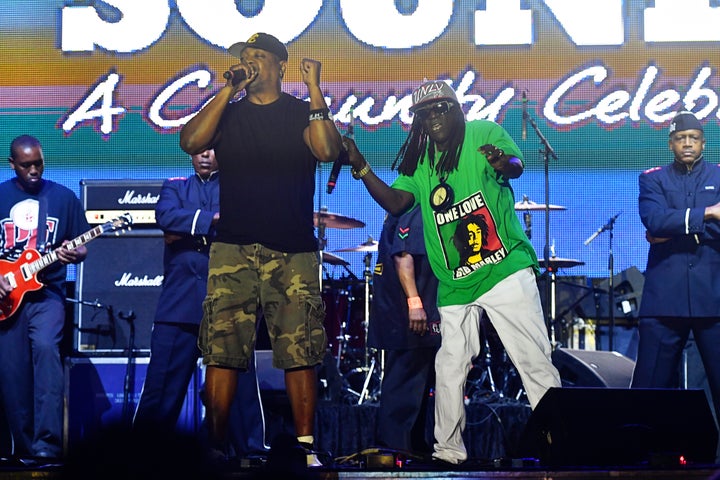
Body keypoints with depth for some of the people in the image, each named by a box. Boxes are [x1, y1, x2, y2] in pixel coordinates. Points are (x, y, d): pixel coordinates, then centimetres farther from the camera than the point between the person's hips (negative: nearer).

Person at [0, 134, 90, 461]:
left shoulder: (63, 197, 5)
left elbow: (82, 248, 9)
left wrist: (73, 254, -14)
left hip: (47, 293, -2)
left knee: (45, 346, -27)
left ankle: (48, 444, -30)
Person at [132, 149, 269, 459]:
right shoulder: (175, 187, 16)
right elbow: (166, 216, -6)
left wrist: (189, 234, -11)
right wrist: (212, 219, -11)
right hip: (180, 303, 1)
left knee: (240, 382, -2)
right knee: (162, 383, 0)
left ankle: (252, 451, 5)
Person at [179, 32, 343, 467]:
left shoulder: (303, 113, 9)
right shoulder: (229, 113, 14)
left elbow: (328, 150, -11)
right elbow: (191, 142, -6)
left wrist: (314, 90, -13)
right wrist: (229, 89, -6)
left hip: (293, 251, -1)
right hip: (233, 250, 2)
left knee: (300, 353, -5)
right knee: (222, 350, -4)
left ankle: (306, 446, 0)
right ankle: (215, 444, 0)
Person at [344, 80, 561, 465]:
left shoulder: (484, 134, -1)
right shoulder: (418, 161, 10)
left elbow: (517, 165, -12)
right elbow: (395, 202, 1)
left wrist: (505, 163, -37)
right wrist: (361, 168, -12)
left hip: (506, 269, -4)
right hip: (454, 285, 4)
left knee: (535, 361, -7)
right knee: (450, 367, 5)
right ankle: (448, 452, 16)